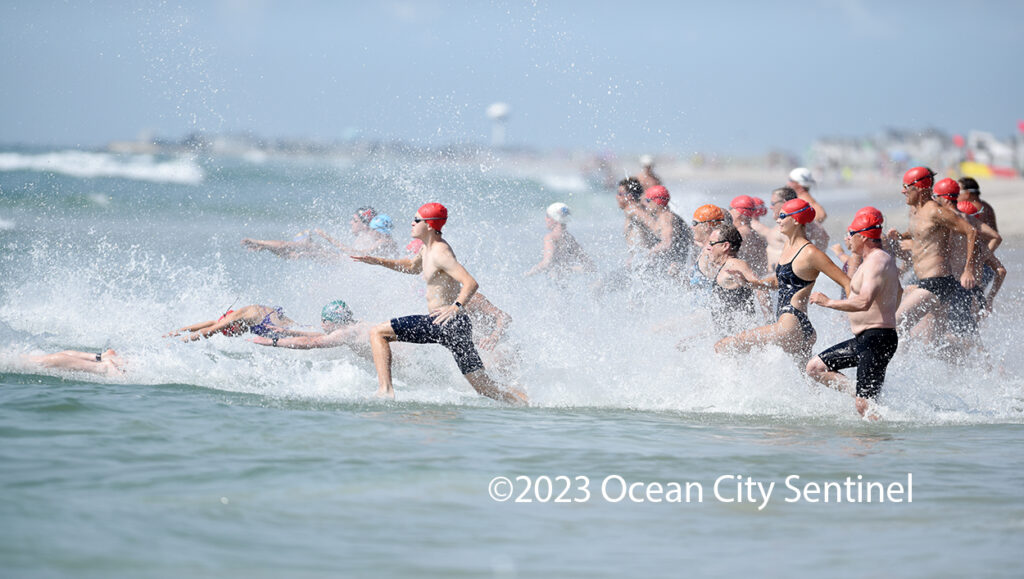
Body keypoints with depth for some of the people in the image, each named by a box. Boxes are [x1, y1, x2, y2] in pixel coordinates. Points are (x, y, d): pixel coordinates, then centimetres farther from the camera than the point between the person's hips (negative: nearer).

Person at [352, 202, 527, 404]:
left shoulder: (439, 253, -15)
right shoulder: (428, 248, 14)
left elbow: (471, 283, -25)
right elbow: (413, 267, 36)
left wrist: (456, 306, -41)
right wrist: (378, 261, 27)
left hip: (446, 322, -10)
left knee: (378, 333, -5)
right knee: (486, 388, 9)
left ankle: (385, 390, -14)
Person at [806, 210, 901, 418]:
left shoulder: (876, 262, -18)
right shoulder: (879, 259, 16)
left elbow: (864, 302, -32)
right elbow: (898, 291, 34)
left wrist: (828, 302, -22)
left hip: (876, 339, -11)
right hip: (863, 339, 11)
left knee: (865, 407, -13)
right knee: (815, 367, 11)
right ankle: (860, 395, 8)